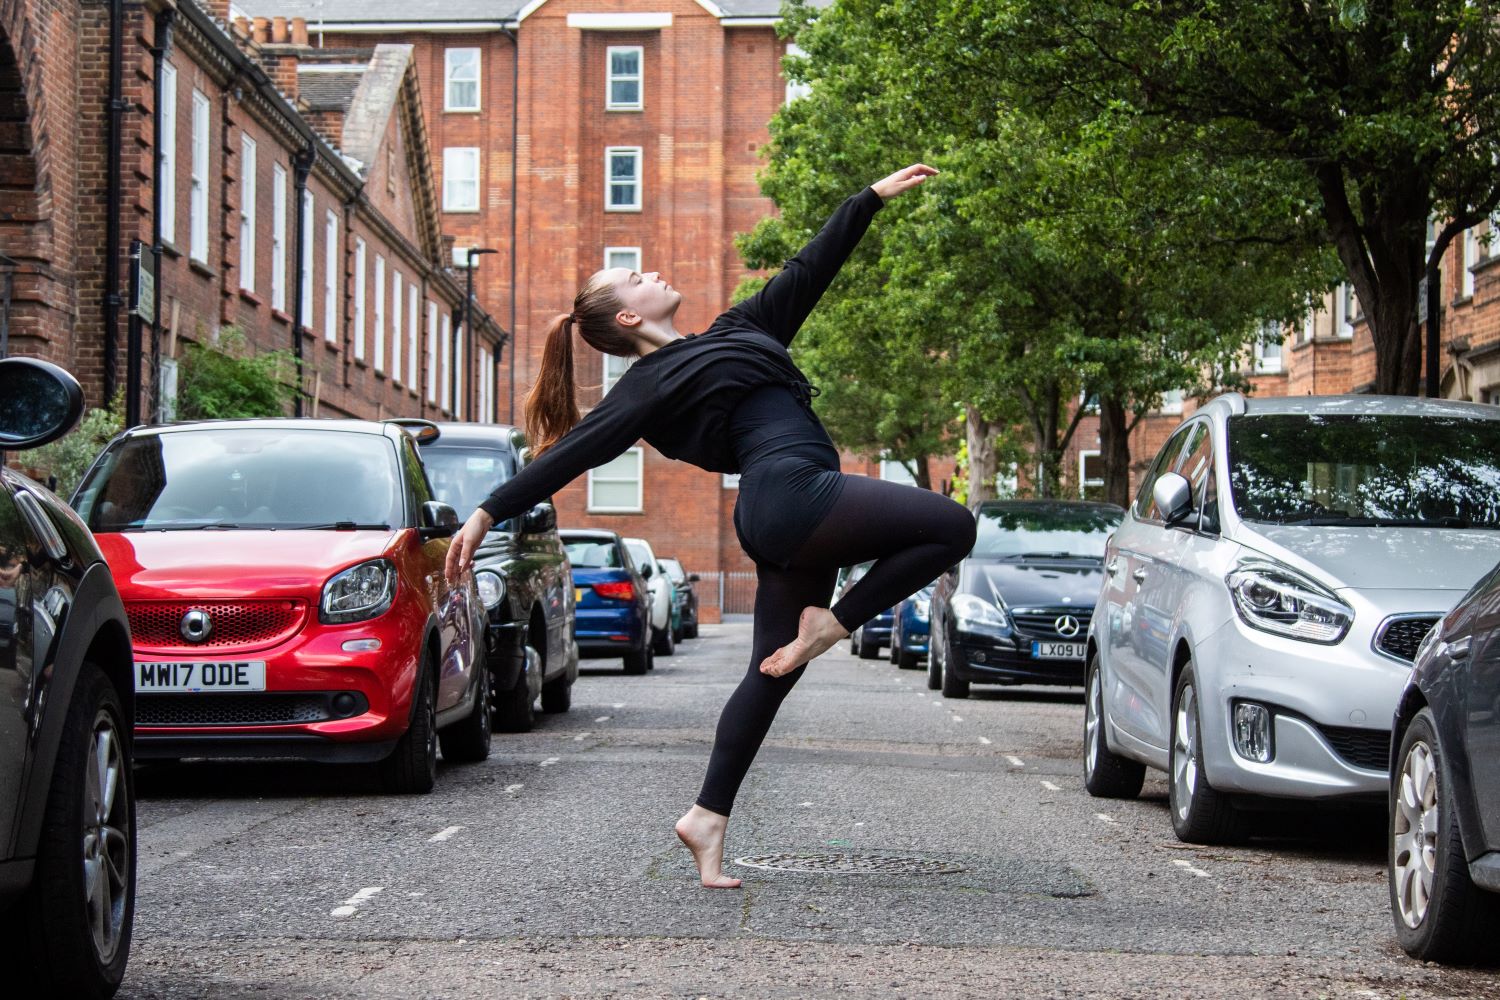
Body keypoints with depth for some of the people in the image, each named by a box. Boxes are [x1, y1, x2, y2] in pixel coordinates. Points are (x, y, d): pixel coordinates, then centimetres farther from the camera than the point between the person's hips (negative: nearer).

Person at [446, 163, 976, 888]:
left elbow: (806, 273, 31)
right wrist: (488, 514, -9)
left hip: (784, 525, 9)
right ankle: (833, 623, -3)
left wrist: (872, 198, 33)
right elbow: (574, 451, -5)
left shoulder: (734, 332, 26)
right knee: (951, 526, -11)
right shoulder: (651, 386, 0)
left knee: (771, 673, 9)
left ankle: (708, 817, 10)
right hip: (792, 493, -9)